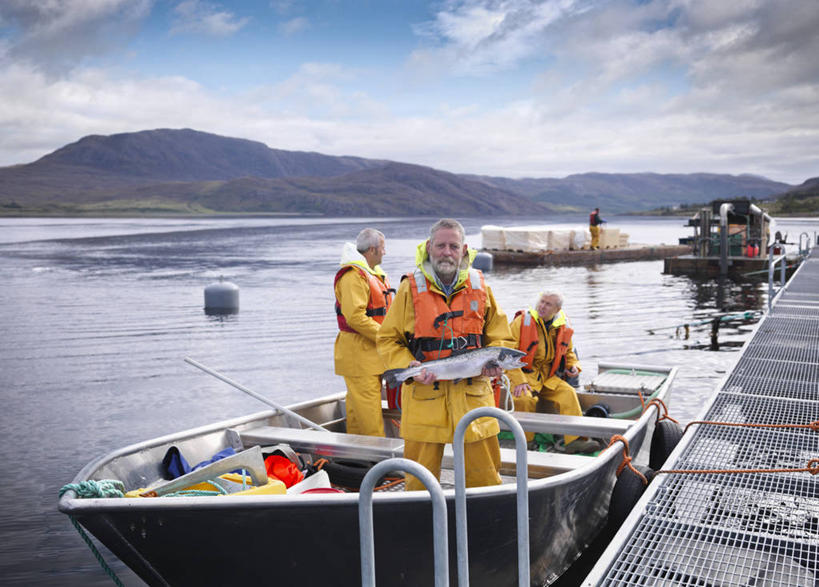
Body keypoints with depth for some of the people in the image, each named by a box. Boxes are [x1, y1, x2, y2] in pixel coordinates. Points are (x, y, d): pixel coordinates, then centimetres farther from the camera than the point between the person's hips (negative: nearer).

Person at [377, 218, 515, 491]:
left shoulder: (479, 287, 6)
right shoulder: (411, 288, 0)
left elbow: (500, 337, 14)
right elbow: (388, 339, 3)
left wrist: (494, 361, -6)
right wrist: (409, 367, -13)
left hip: (473, 393, 2)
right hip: (424, 394, -2)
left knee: (485, 477, 9)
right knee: (420, 479, 7)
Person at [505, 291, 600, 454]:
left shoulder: (563, 327, 6)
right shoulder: (522, 322, -11)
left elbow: (568, 352, 25)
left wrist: (574, 366, 3)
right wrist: (518, 381, -22)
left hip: (549, 377, 5)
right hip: (523, 374, -4)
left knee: (568, 393, -18)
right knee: (526, 399, -30)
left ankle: (575, 440, -15)